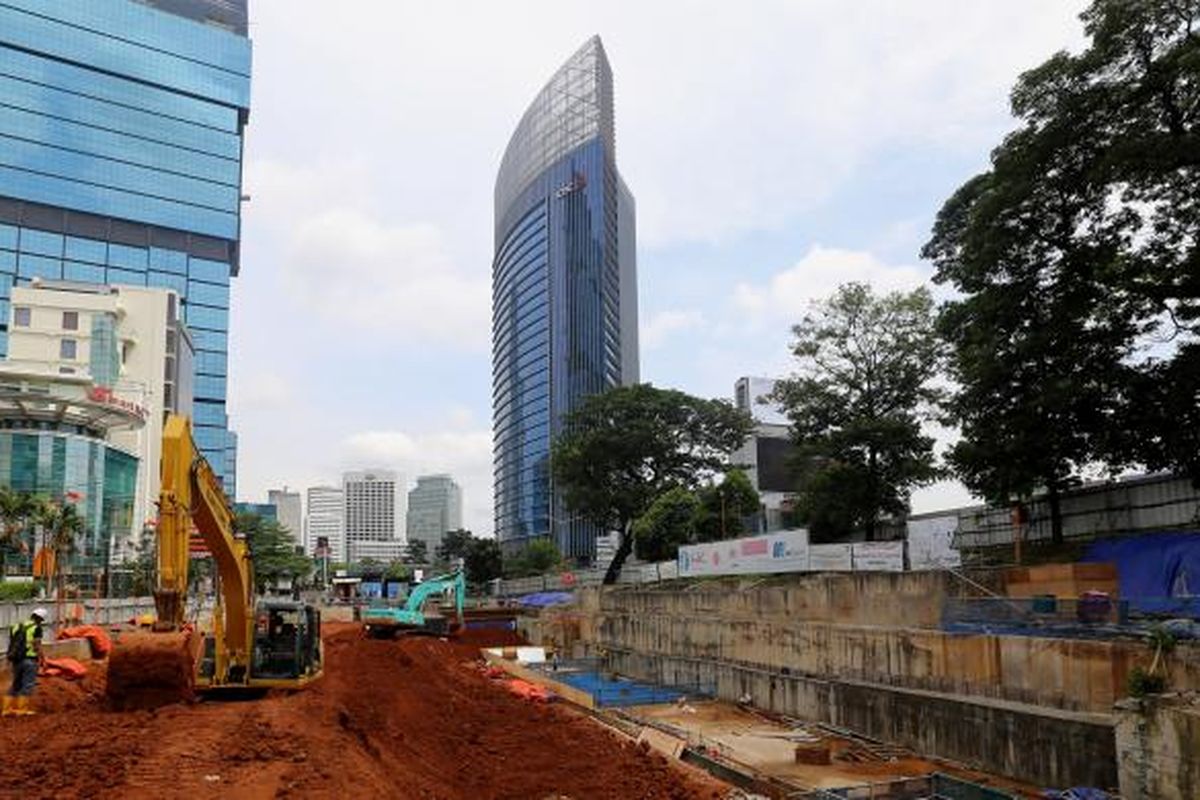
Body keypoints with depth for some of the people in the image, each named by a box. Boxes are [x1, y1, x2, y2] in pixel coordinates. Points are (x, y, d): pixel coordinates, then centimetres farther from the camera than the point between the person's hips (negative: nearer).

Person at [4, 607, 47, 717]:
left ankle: (8, 709, 13)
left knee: (15, 685, 15)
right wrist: (41, 659, -5)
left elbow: (13, 644, 17)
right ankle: (22, 709, -7)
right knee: (28, 684, -3)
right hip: (29, 659, -7)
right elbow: (37, 645, -10)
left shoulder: (16, 627, 17)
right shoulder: (36, 628, -4)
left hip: (16, 659, 7)